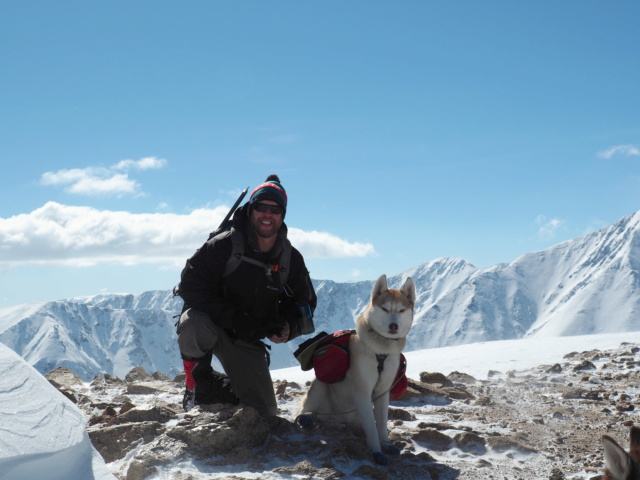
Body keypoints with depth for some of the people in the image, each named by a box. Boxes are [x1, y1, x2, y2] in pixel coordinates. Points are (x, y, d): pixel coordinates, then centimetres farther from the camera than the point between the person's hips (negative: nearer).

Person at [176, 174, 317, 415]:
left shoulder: (291, 259, -4)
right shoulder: (225, 244, -19)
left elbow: (305, 302, 7)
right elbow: (190, 285, -23)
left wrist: (288, 327, -17)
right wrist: (232, 318, -31)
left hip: (247, 340, 4)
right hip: (210, 324, -4)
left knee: (264, 412, -1)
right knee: (194, 325, -41)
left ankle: (212, 387, 28)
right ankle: (196, 380, -9)